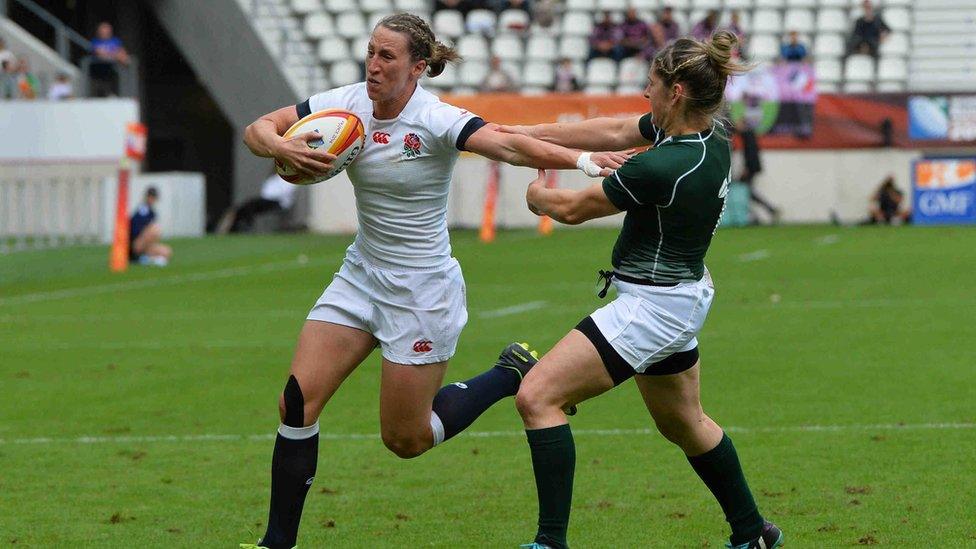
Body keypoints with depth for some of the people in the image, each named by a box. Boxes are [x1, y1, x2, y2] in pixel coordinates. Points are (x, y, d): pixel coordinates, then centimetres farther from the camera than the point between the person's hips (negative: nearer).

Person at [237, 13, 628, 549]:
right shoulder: (346, 103, -6)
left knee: (405, 439, 2)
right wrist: (281, 148, -29)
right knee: (296, 402, -5)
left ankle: (511, 375, 23)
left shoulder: (436, 120, -22)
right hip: (361, 276, 5)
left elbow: (508, 146, -37)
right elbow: (257, 129, -5)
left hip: (422, 290, -5)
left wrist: (581, 159, -54)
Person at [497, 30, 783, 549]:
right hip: (683, 298, 10)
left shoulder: (661, 168, -28)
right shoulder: (710, 136, -3)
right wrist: (530, 133, 8)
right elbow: (615, 132, 9)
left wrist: (537, 194, 9)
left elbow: (572, 208, -13)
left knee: (537, 396, -11)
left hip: (650, 307, -10)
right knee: (683, 422, 29)